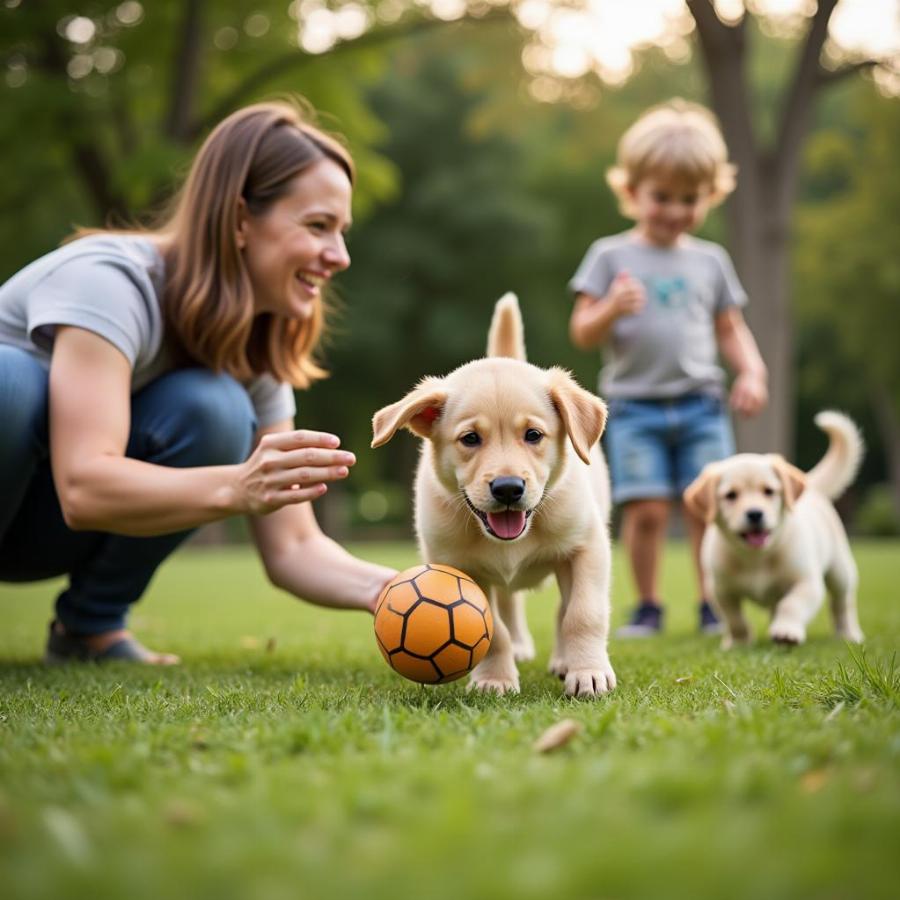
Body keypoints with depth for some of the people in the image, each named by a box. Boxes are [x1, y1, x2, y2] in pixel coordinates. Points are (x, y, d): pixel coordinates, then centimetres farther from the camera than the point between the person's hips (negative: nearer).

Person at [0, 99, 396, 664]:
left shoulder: (256, 352, -6)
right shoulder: (107, 279, -27)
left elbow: (292, 547, -11)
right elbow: (83, 489, -39)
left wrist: (391, 590, -30)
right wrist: (234, 488, -54)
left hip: (46, 529, 5)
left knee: (209, 408, -23)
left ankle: (91, 626, -4)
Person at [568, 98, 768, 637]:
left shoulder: (710, 261, 11)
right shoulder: (611, 256, 3)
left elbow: (731, 329, 17)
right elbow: (583, 335, -1)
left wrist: (752, 372, 0)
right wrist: (612, 309, -21)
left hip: (701, 405, 2)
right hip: (634, 405, -2)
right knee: (646, 509, -8)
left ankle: (715, 606, 11)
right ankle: (648, 608, 7)